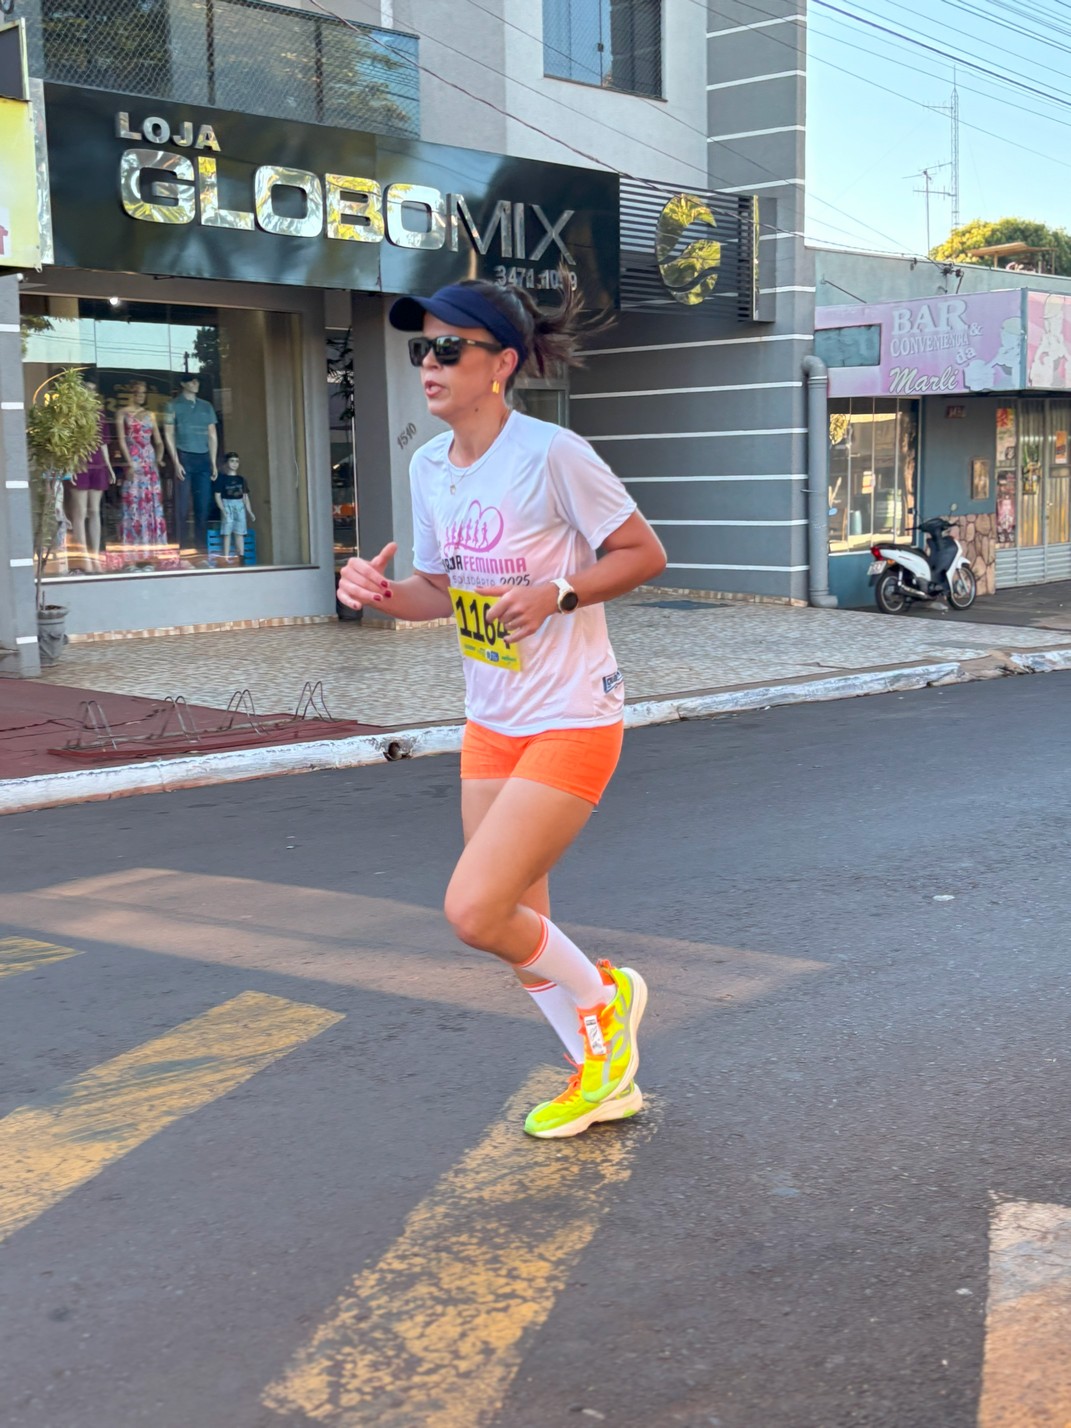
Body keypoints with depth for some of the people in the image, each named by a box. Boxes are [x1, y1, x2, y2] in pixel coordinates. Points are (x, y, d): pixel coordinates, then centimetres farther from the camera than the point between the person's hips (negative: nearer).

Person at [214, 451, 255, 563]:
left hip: (239, 506, 4)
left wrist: (250, 512, 10)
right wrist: (223, 510, -15)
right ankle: (226, 559, -7)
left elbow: (245, 497, 16)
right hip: (227, 505, -4)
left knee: (240, 534, 1)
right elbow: (218, 496, -4)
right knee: (227, 534, -6)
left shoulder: (241, 479, 13)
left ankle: (240, 559, 1)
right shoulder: (222, 478, 0)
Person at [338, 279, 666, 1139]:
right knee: (518, 923, 13)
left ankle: (604, 1000, 17)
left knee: (474, 912, -13)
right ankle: (603, 1077, 34)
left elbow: (645, 553, -12)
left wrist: (558, 594, -25)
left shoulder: (553, 455, -18)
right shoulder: (429, 466, 4)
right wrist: (383, 591, -8)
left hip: (572, 722, -8)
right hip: (491, 723, 8)